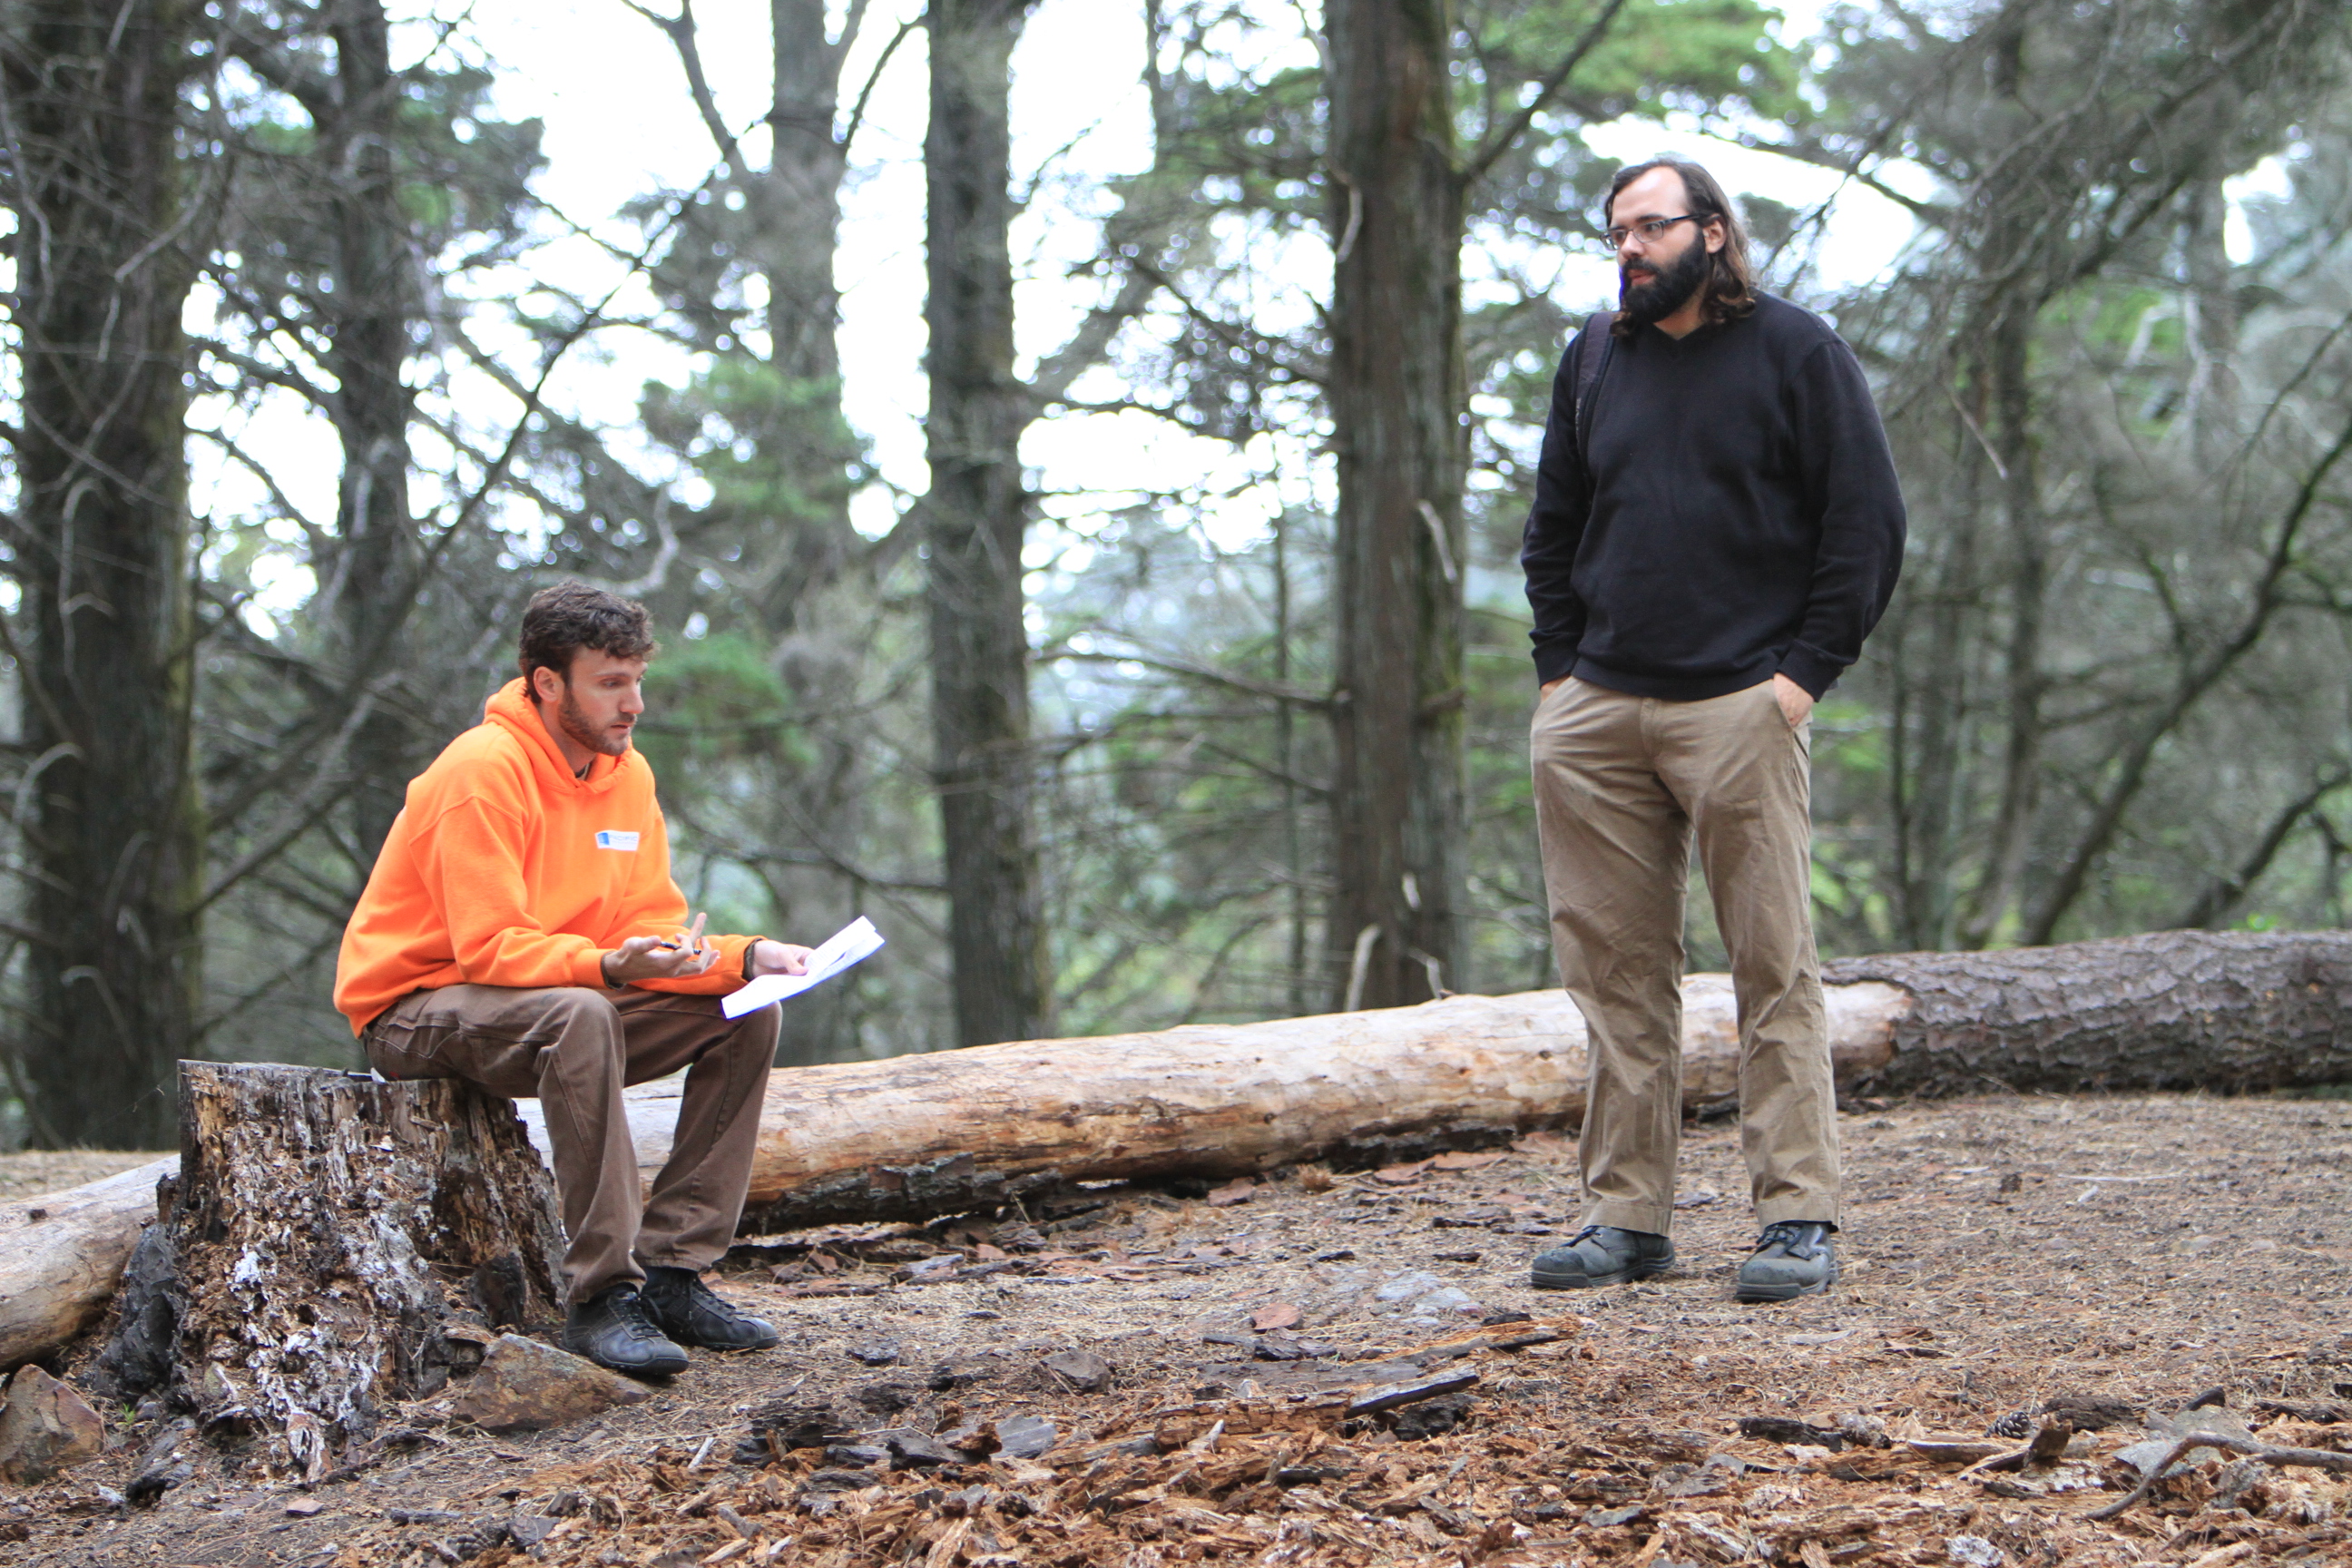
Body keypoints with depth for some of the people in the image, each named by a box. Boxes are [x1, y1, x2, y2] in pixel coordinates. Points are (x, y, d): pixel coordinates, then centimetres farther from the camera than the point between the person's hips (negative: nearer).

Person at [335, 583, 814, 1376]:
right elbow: (490, 948, -26)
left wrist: (745, 956, -16)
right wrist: (608, 967, -41)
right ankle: (600, 1296, -34)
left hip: (564, 1004, 8)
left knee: (747, 1016, -8)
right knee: (579, 1015, -39)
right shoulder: (483, 772, -20)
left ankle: (670, 1271, -11)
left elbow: (651, 928, 2)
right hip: (416, 1007, -8)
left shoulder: (627, 774, 4)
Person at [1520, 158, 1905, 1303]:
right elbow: (1552, 529, 24)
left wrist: (1806, 670, -7)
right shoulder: (1593, 359, 17)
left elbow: (1868, 523, 0)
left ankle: (1799, 1216, 0)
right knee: (1615, 972, 5)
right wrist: (1559, 667, 12)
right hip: (1596, 712, 5)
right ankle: (1625, 1214, 11)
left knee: (1774, 970, -4)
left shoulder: (1796, 350, 3)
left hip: (1741, 708, -5)